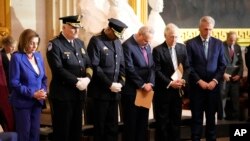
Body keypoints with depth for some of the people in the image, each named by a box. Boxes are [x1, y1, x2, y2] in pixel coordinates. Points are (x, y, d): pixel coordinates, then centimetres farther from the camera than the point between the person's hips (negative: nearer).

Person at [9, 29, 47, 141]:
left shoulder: (38, 56, 6)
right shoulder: (17, 57, -12)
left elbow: (43, 77, 13)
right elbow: (14, 82, -16)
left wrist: (43, 91, -6)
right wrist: (32, 94, -19)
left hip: (37, 101, 5)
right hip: (23, 102, -5)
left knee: (35, 131, 11)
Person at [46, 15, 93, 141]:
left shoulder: (80, 43, 13)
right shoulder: (55, 44, -10)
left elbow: (88, 64, 10)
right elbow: (58, 69, -20)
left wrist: (87, 78, -10)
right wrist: (76, 82, -19)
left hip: (79, 92, 7)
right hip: (63, 93, -7)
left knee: (77, 128, 13)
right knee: (62, 129, 1)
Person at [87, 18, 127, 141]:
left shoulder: (117, 42, 11)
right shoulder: (96, 41, -9)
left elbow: (122, 65, 13)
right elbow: (94, 67, -16)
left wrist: (120, 83, -3)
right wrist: (109, 84, -16)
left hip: (114, 91, 6)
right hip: (101, 91, -6)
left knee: (113, 125, 8)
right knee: (100, 125, 4)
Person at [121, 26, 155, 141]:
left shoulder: (147, 46, 13)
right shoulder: (127, 45, -13)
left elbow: (152, 66, 12)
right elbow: (130, 69, -17)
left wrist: (150, 83, -3)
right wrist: (142, 84, -15)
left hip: (145, 90, 7)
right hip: (132, 91, -7)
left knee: (143, 122, 10)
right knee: (131, 123, 2)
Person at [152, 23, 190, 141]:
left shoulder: (182, 48, 7)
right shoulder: (158, 50, -9)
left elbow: (187, 67, 8)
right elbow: (157, 71, -13)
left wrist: (183, 79, -11)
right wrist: (170, 83, -20)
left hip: (177, 89, 5)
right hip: (163, 90, -5)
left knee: (176, 119, 10)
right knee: (162, 120, 3)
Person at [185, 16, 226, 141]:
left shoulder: (218, 43, 6)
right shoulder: (190, 43, -2)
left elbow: (222, 65, 6)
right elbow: (188, 66, -5)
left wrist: (215, 80, -7)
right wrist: (199, 81, -12)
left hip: (213, 85, 2)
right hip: (197, 86, -2)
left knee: (211, 116, 8)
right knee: (197, 116, 3)